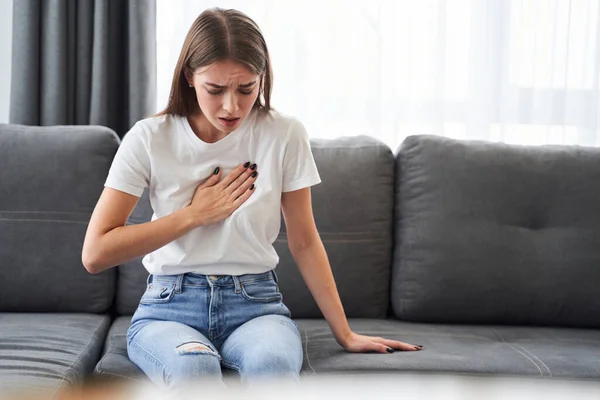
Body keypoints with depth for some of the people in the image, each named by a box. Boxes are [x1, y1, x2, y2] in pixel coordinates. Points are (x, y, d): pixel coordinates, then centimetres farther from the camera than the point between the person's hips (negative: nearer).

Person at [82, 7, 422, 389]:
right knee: (192, 367, -37)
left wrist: (346, 334, 7)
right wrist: (195, 214, -9)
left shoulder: (284, 135, -1)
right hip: (170, 306, 0)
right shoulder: (150, 139, -4)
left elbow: (304, 242, 8)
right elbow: (95, 254, -6)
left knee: (274, 364, -36)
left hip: (256, 304, 1)